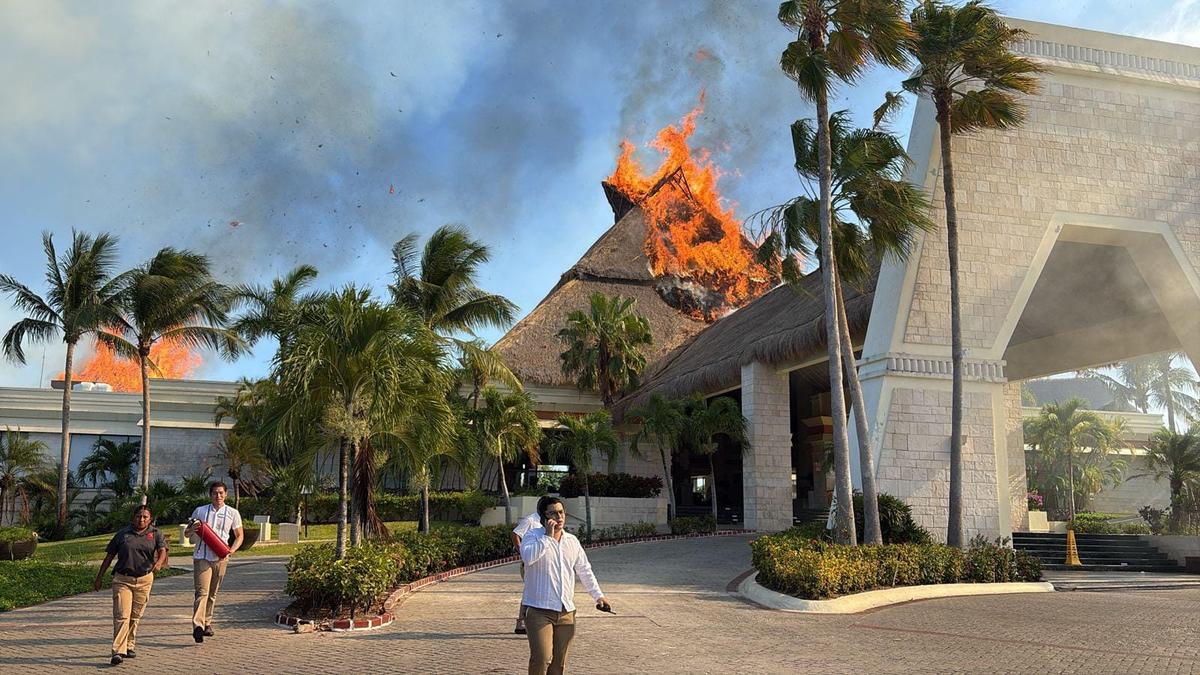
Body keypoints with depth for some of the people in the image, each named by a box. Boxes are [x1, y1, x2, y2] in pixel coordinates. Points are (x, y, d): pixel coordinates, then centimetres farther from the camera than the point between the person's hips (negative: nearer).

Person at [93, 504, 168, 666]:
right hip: (122, 579, -1)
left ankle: (129, 646, 23)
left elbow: (162, 550, -8)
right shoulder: (122, 533, 5)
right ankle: (118, 651, -13)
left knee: (135, 616, 9)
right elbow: (109, 556, 11)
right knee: (121, 615, -10)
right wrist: (99, 578, 11)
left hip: (144, 579, 1)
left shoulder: (155, 534, 6)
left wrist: (159, 562, -30)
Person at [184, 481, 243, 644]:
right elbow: (186, 533, 14)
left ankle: (207, 623, 27)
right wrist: (192, 529, -10)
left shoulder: (232, 513, 7)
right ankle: (198, 626, -23)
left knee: (213, 593, 12)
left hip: (220, 559, 2)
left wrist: (232, 549, -7)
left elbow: (239, 536, 12)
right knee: (202, 592, -15)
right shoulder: (200, 511, 6)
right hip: (202, 557, -2)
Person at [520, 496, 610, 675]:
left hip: (566, 612, 5)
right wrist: (547, 536, -21)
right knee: (542, 657, -16)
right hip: (539, 610, -5)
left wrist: (598, 595, 15)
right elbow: (527, 557, -26)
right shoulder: (533, 537, -4)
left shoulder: (572, 541, 12)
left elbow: (584, 570, 20)